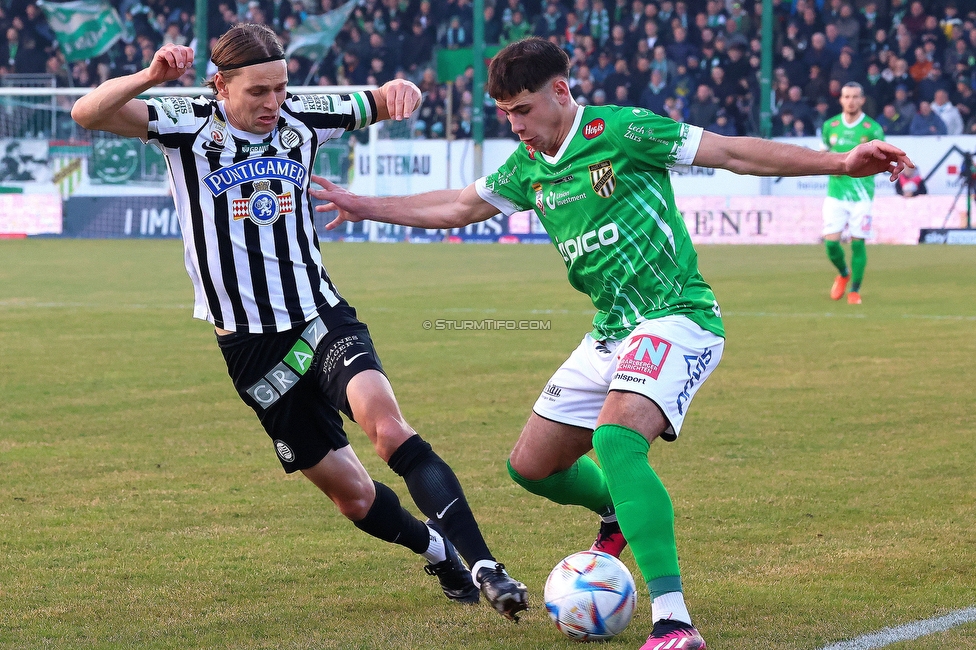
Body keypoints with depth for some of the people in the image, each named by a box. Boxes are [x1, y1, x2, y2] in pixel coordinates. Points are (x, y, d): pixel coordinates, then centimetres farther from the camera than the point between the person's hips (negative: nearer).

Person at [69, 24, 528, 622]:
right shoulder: (189, 124, -7)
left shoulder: (301, 117, 1)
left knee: (387, 425, -28)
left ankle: (483, 567, -30)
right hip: (252, 345, -1)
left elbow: (386, 102, 14)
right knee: (351, 493, 5)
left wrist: (401, 91, -11)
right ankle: (438, 551, 32)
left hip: (322, 319, 1)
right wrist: (150, 77, -37)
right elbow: (89, 113, -19)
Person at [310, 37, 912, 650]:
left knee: (615, 438, -33)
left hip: (676, 318, -8)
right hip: (611, 333, 9)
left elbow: (735, 152, -11)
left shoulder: (621, 130, -11)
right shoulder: (529, 167, 10)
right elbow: (456, 208, 26)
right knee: (531, 466, 13)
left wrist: (840, 162, -17)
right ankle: (621, 514, 47)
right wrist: (363, 207, 25)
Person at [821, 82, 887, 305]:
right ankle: (843, 274, 26)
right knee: (831, 242, -4)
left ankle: (855, 290, 10)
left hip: (861, 192, -2)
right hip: (835, 192, 2)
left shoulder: (872, 129, -3)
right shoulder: (830, 126, 6)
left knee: (857, 242, -4)